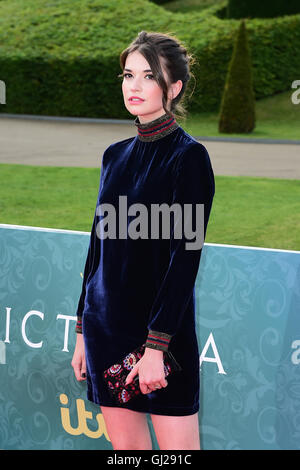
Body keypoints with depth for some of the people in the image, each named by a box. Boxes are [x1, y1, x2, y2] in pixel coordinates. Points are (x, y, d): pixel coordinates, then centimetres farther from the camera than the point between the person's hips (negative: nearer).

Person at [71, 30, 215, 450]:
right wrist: (82, 329, 15)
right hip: (106, 324, 6)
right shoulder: (116, 155, 11)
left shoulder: (188, 156, -8)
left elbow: (185, 258, -14)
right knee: (125, 445, 10)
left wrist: (156, 344, -19)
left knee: (176, 449, -4)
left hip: (162, 327, -6)